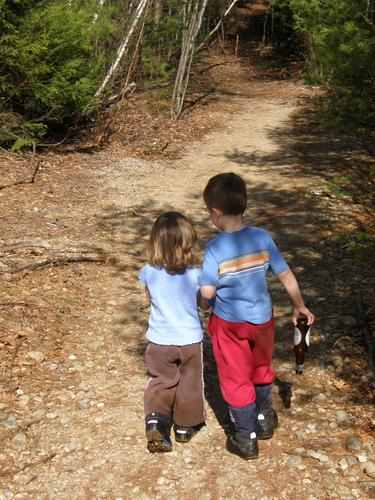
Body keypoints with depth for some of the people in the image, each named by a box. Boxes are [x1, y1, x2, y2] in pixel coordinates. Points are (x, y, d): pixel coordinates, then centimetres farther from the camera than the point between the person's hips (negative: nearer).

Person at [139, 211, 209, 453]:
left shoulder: (149, 273, -14)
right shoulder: (196, 275, -19)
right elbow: (205, 304, -4)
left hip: (159, 340, 1)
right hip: (190, 339, -1)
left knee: (161, 381, 18)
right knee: (190, 383, 18)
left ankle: (155, 419, -2)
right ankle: (186, 426, 31)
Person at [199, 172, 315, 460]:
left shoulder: (214, 249, -23)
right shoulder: (263, 238, -13)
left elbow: (207, 293, -20)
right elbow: (287, 276, -7)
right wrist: (300, 307, 8)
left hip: (230, 323, -3)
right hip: (262, 318, 4)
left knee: (236, 379, 14)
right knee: (262, 370, 27)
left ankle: (246, 439, 24)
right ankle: (265, 421, 45)